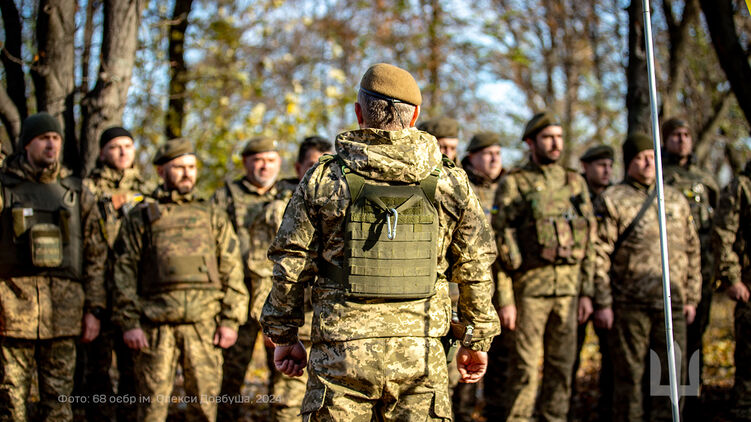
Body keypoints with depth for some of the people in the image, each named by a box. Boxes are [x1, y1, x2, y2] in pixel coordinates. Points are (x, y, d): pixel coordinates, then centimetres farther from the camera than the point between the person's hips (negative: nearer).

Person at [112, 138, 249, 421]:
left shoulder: (213, 216, 15)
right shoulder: (141, 216, 10)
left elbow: (231, 270, 11)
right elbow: (125, 271, 5)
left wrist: (231, 320, 1)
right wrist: (129, 323, -4)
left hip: (205, 323, 2)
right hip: (156, 324, -1)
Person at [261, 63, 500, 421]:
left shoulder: (323, 179, 0)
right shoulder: (449, 183, 4)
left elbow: (290, 266, 2)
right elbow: (475, 270, 8)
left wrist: (284, 336, 13)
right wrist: (476, 340, 19)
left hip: (342, 353, -1)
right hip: (420, 352, 1)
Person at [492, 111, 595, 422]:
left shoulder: (575, 183, 12)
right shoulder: (513, 184, -2)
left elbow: (588, 243, 14)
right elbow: (501, 243, -6)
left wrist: (586, 292, 8)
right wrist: (505, 298, -11)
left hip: (568, 286, 4)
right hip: (530, 285, -4)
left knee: (562, 363, 8)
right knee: (525, 364, -2)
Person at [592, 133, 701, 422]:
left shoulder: (676, 200, 15)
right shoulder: (612, 201, 0)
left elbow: (692, 252, 17)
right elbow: (599, 255, -4)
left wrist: (692, 297, 11)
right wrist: (602, 303, -9)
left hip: (671, 303, 4)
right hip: (629, 304, -4)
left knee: (673, 373, 4)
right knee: (629, 375, 2)